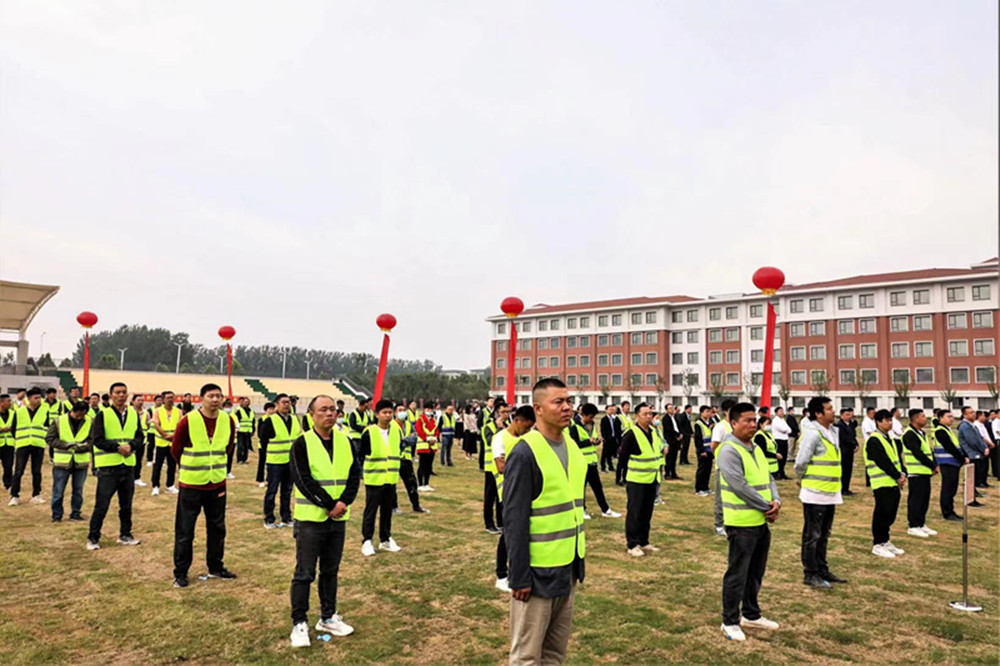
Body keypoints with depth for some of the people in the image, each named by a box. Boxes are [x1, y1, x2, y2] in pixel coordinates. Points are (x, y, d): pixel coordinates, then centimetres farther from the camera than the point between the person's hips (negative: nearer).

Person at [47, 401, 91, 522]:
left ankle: (75, 514, 22)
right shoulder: (58, 421, -5)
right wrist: (65, 445, -17)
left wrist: (84, 446, -19)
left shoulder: (90, 422, -1)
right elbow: (49, 438, -4)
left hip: (81, 461, 1)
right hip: (62, 461, -1)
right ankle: (56, 515, 19)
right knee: (58, 490, 5)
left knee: (78, 490, 10)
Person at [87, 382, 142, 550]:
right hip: (108, 466, -4)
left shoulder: (134, 414, 6)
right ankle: (93, 538, 15)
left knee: (126, 504, 14)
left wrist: (131, 445, -16)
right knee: (102, 505, 0)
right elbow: (97, 440, -11)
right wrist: (118, 447, -20)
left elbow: (139, 437, 5)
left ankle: (125, 535, 26)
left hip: (128, 465, 4)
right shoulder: (103, 414, -6)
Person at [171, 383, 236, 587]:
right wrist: (189, 468, 8)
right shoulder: (188, 421, -14)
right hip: (191, 484, -4)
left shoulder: (227, 421, -2)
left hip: (217, 484, 4)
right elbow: (175, 449, -1)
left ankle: (215, 567, 28)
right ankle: (180, 572, 17)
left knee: (217, 527, 13)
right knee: (184, 530, 4)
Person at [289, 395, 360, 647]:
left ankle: (328, 617, 29)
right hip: (311, 518, -5)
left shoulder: (345, 441, 5)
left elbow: (354, 475, 2)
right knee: (304, 573, 2)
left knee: (331, 571, 15)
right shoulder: (302, 443, -9)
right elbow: (303, 481, -16)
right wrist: (330, 505, -18)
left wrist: (343, 502, -13)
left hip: (338, 518, 5)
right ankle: (299, 624, 15)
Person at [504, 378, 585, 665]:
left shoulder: (572, 447, 6)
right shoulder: (524, 454, -18)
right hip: (539, 571, -7)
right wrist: (519, 577, -18)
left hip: (569, 567, 7)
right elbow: (514, 520, -18)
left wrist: (581, 559, 14)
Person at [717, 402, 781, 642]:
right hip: (741, 523, -9)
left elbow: (768, 477, 13)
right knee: (737, 574, 1)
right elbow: (740, 487, -22)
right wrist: (767, 507, -14)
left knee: (755, 572, 19)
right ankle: (730, 621, 14)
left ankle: (750, 614, 35)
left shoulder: (756, 448, 12)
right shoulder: (729, 451, -18)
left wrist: (776, 501, -5)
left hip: (761, 521, 9)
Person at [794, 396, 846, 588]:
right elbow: (801, 462, -19)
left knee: (823, 535, 18)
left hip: (830, 493, 9)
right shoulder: (812, 433, -19)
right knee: (812, 536, 2)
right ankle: (810, 574, 12)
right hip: (815, 494, -8)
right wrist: (804, 481, -3)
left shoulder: (832, 431, 9)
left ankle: (822, 570, 30)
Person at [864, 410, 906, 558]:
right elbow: (883, 462, -18)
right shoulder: (874, 440, -13)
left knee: (890, 514, 13)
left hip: (894, 483, 9)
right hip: (882, 484, -9)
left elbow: (896, 458, 14)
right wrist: (897, 476, -16)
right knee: (882, 514, -4)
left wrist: (902, 474, -1)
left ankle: (885, 541, 24)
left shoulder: (889, 439, 17)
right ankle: (877, 544, 4)